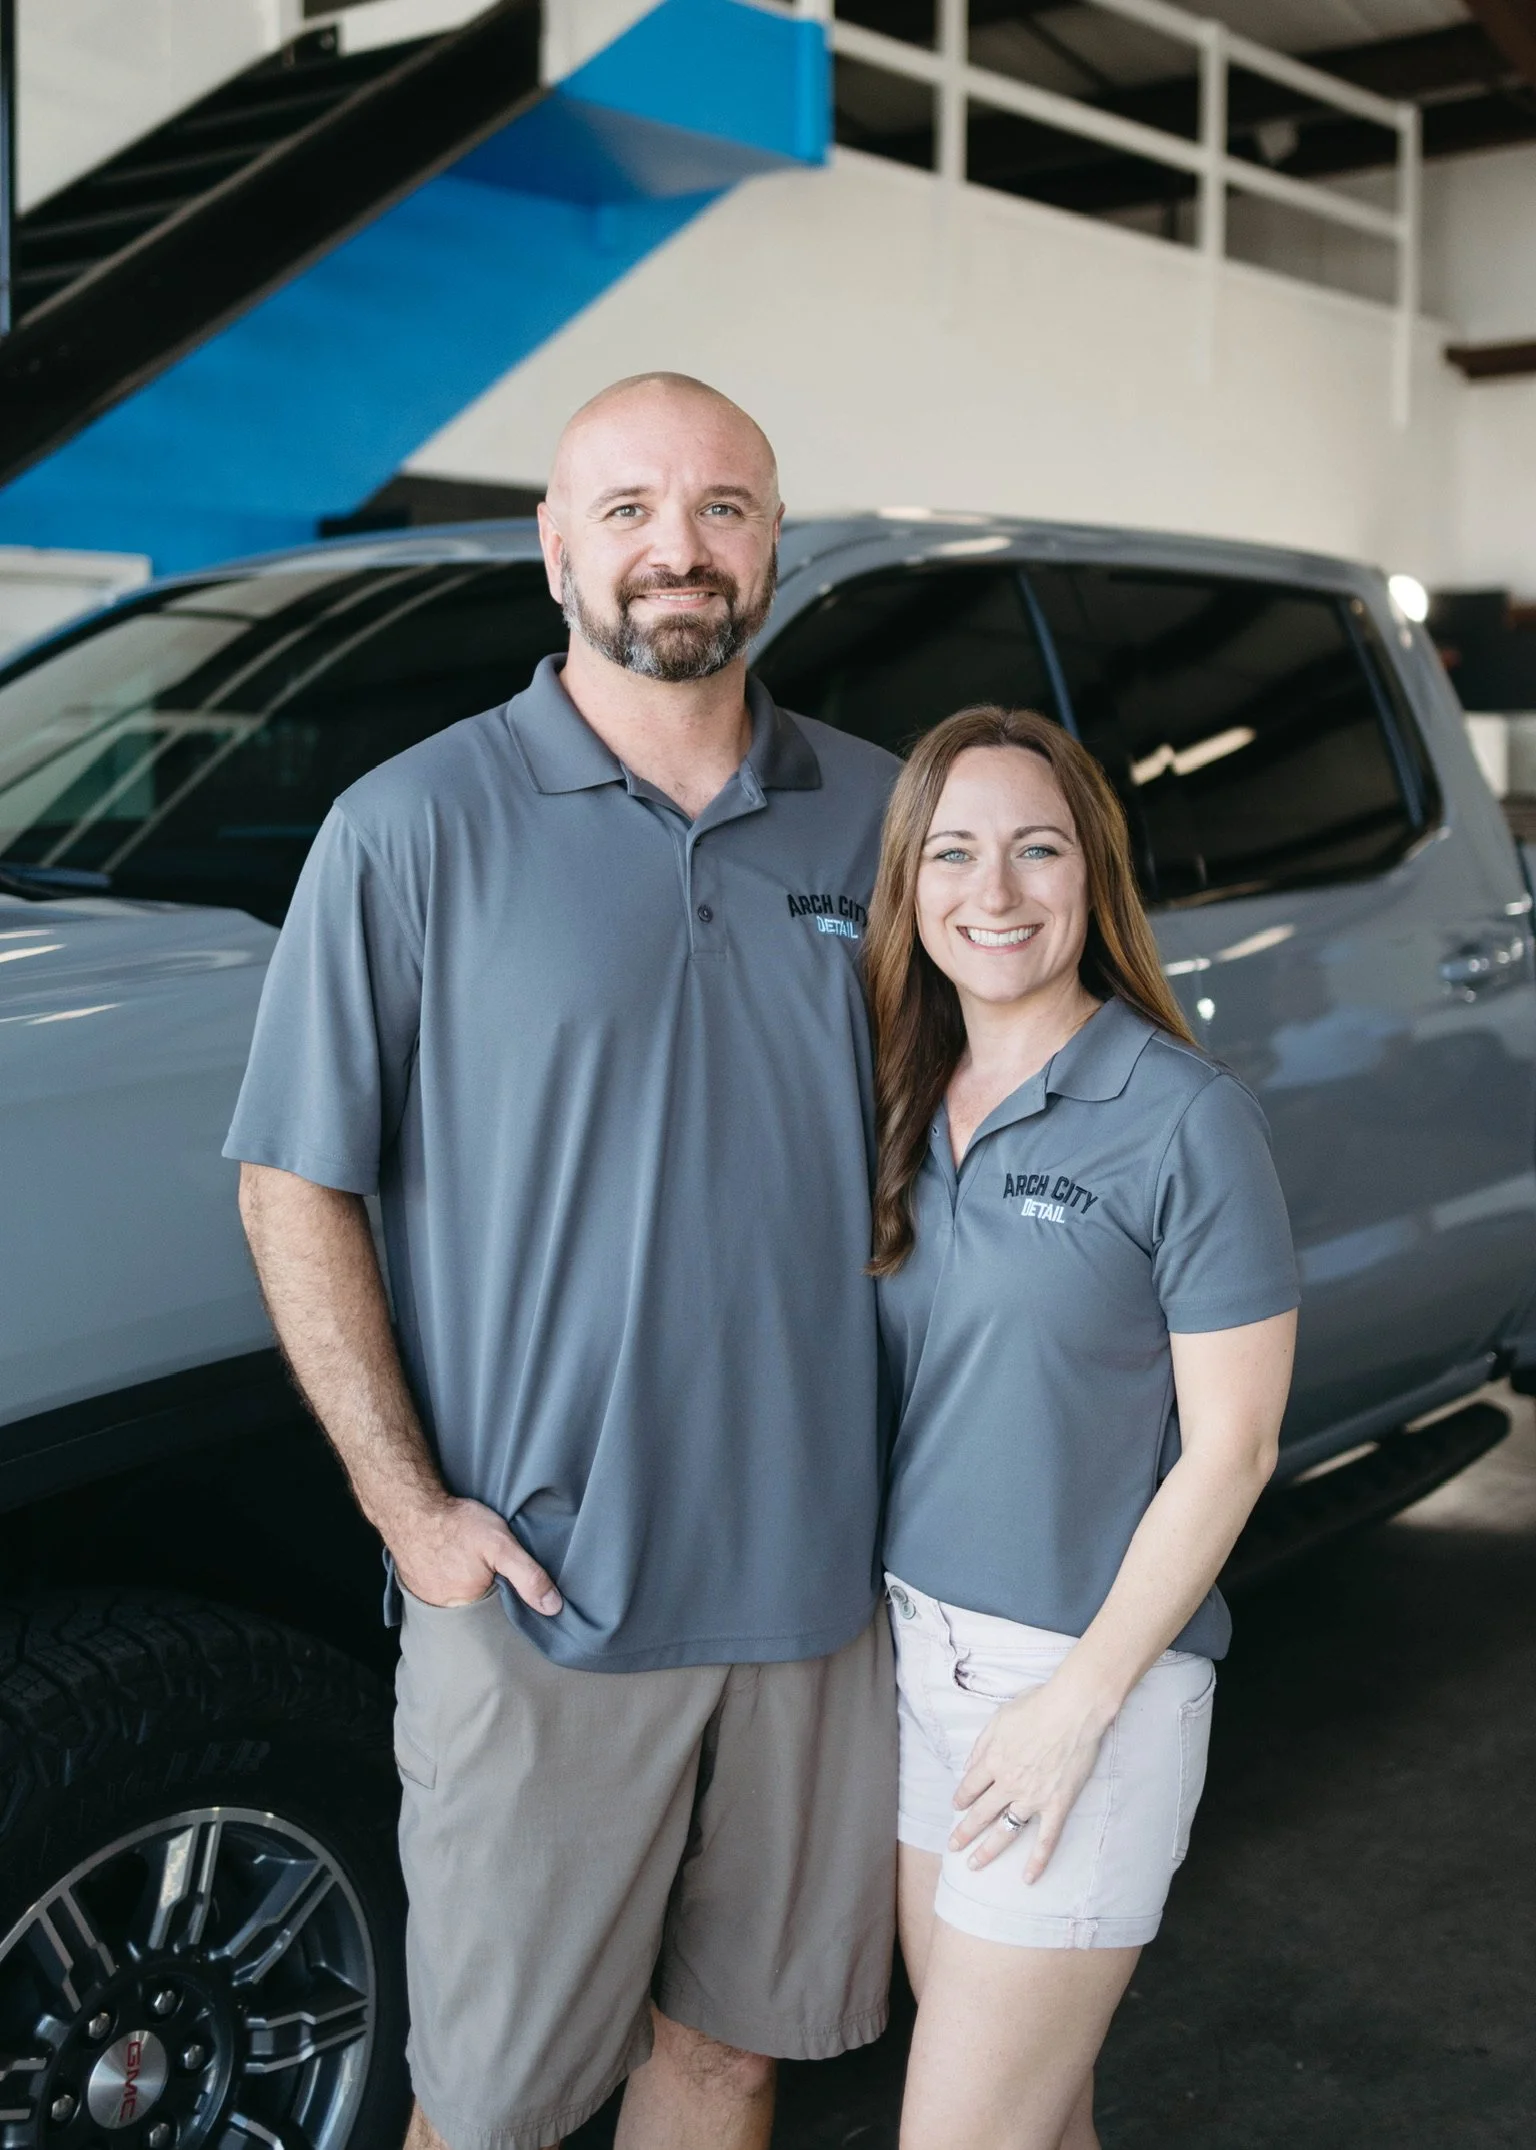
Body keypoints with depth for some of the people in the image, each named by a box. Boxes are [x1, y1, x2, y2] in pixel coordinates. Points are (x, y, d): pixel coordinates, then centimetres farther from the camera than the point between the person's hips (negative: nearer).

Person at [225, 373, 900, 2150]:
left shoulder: (873, 816, 5)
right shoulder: (417, 827, -6)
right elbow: (292, 1186, -5)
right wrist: (408, 1506, -10)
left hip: (819, 1582, 4)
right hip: (535, 1597, -3)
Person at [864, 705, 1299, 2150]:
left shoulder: (1184, 1120, -14)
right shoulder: (900, 1102, 5)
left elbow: (1230, 1446, -12)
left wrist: (1080, 1700, -14)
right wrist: (873, 1622, 4)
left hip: (1087, 1670, -5)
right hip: (909, 1649, 6)